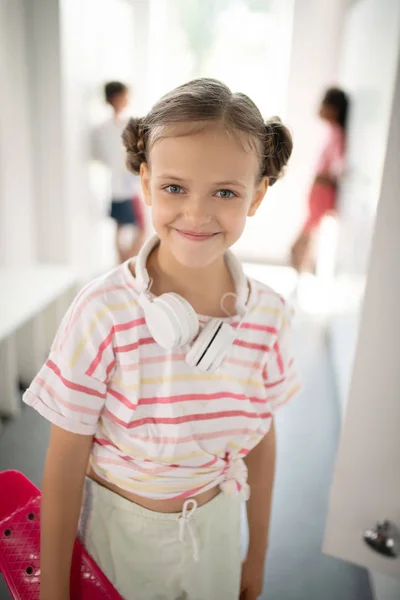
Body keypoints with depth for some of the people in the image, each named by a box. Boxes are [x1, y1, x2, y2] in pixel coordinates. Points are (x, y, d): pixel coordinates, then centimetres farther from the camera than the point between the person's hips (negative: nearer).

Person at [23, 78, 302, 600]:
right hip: (117, 529, -2)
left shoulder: (269, 315, -15)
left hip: (216, 524, 3)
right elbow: (66, 460, -15)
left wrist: (258, 556, 9)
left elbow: (261, 438, -2)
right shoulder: (104, 312, -25)